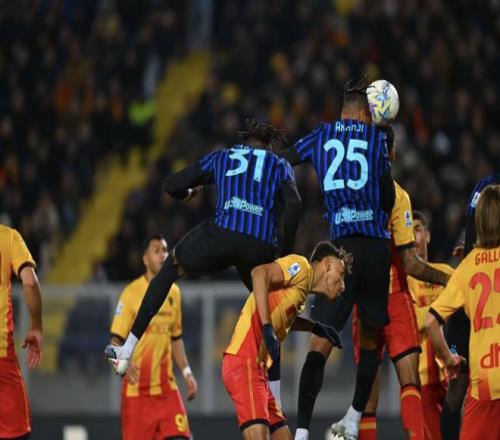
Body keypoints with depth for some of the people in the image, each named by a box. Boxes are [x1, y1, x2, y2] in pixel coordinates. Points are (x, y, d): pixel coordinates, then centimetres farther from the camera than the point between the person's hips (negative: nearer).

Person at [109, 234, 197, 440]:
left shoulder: (173, 292, 10)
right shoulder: (131, 293, -7)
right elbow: (116, 341, -9)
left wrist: (186, 372, 12)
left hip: (166, 386, 5)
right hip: (137, 389, -5)